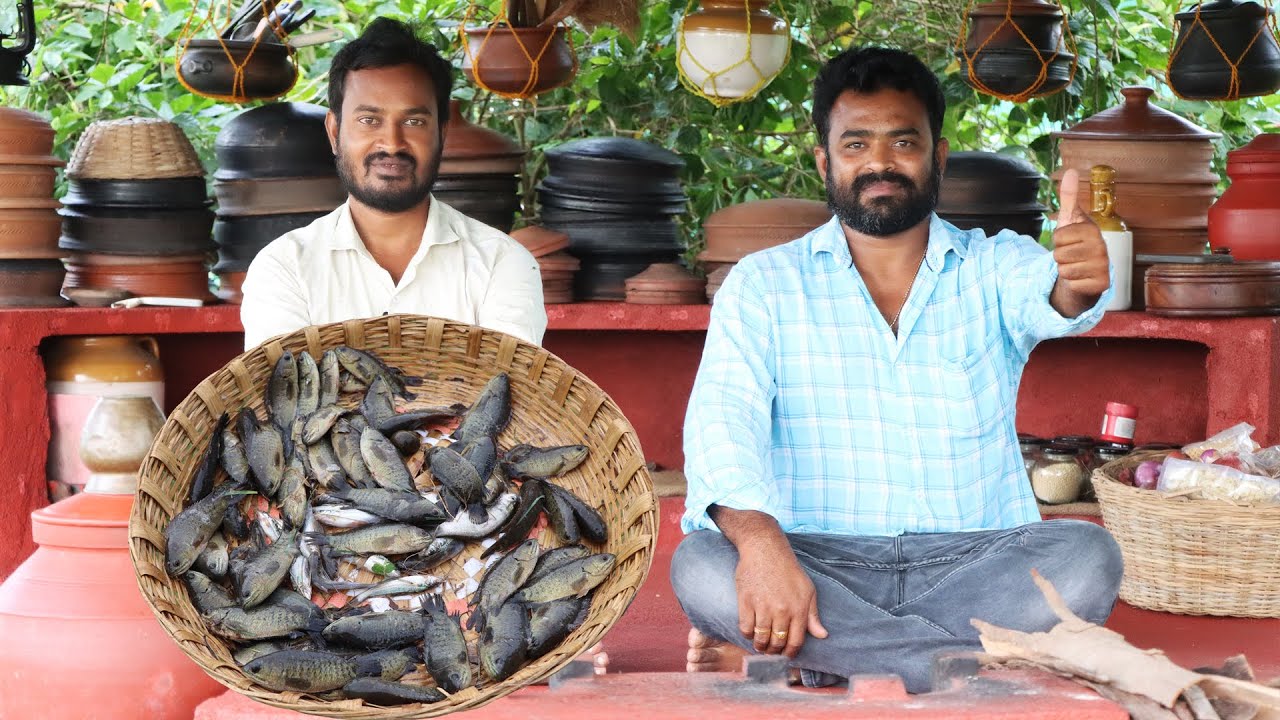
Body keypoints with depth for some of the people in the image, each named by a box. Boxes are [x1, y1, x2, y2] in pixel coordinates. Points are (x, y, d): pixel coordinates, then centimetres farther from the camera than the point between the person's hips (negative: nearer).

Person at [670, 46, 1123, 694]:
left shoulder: (993, 268, 10)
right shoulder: (763, 286, 8)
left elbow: (1045, 298, -14)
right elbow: (722, 414, -8)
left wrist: (1077, 282, -42)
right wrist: (758, 538, -30)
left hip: (976, 560, 1)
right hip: (819, 562, 0)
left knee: (1087, 558, -28)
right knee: (700, 565, -31)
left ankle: (828, 657, -22)